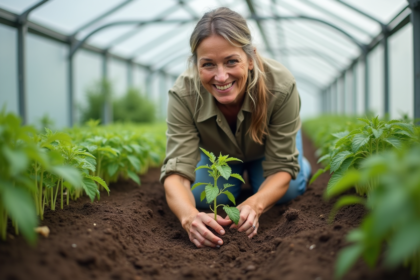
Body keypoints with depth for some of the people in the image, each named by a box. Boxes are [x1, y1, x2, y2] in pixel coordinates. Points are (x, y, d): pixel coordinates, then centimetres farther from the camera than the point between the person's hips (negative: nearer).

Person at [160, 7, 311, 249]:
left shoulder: (280, 86, -42)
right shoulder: (182, 95, -41)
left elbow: (281, 166, -35)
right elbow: (177, 170, -44)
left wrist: (254, 205, -58)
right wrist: (189, 215, -67)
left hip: (268, 143, 0)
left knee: (288, 191, -17)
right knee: (203, 198, -13)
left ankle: (301, 166, 22)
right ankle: (239, 176, 24)